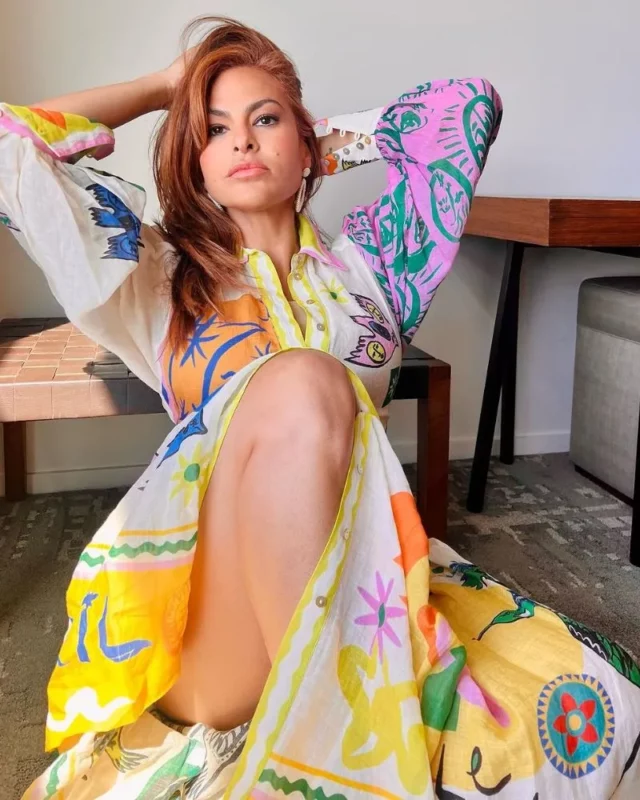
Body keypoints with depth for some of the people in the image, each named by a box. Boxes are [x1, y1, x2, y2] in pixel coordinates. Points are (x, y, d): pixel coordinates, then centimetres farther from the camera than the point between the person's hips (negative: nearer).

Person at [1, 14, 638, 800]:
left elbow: (469, 106, 22)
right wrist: (162, 86, 22)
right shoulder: (162, 276, 15)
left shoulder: (363, 264, 18)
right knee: (300, 383, -34)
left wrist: (327, 141, 30)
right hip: (198, 601, -1)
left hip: (362, 579, 2)